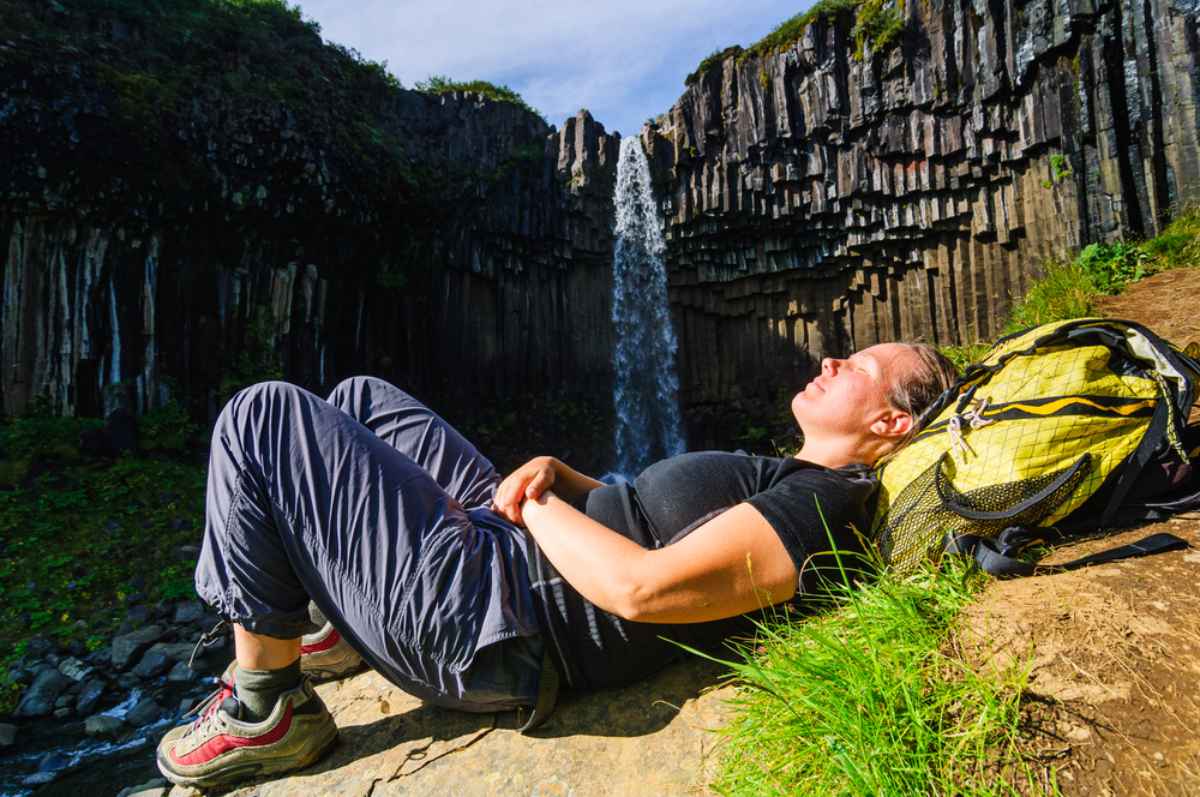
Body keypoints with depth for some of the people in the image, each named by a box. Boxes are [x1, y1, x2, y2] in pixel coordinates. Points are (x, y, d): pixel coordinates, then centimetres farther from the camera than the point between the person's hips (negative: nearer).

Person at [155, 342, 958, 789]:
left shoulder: (821, 506, -16)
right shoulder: (789, 479, 16)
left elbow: (639, 588, -27)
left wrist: (533, 501, -12)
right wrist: (553, 470, 3)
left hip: (486, 629, -10)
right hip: (516, 541, 10)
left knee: (264, 414, -7)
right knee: (359, 397, 22)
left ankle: (267, 710, 6)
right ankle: (321, 620, 30)